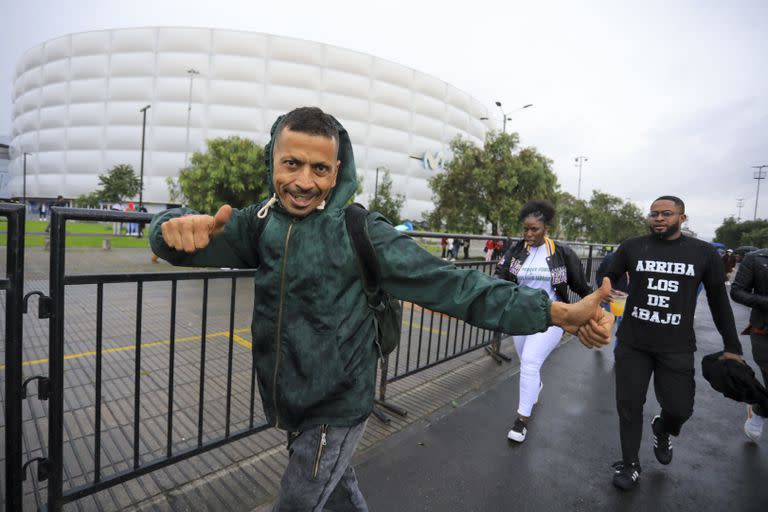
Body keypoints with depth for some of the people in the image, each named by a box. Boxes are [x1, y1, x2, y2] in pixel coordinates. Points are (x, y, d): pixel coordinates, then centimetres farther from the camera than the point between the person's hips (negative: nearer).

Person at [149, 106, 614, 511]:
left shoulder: (361, 232, -20)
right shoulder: (260, 222, -5)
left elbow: (451, 284, -24)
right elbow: (172, 239, -10)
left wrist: (558, 312, -31)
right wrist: (179, 226, -36)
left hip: (336, 411, -4)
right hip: (288, 405, 5)